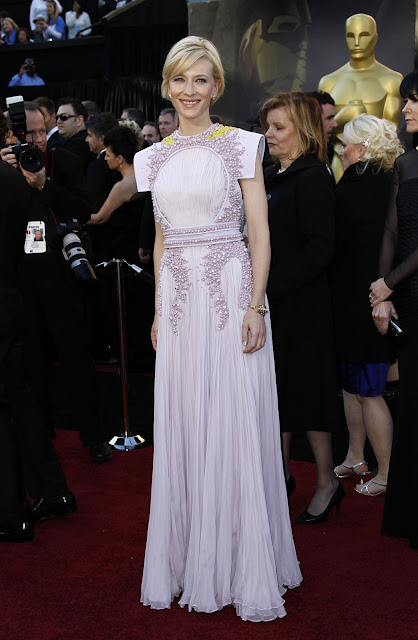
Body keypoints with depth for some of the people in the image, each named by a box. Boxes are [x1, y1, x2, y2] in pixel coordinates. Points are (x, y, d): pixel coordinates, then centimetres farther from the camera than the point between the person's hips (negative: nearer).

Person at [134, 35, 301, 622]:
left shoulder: (241, 146, 0)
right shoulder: (154, 158, 13)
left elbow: (260, 231, -4)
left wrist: (256, 305, -13)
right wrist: (158, 310, 13)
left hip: (231, 292, -4)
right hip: (178, 298, 5)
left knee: (238, 425, -1)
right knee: (182, 427, 7)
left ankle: (244, 569, 13)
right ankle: (192, 561, 22)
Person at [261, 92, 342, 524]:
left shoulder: (312, 178, -14)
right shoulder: (271, 177, 12)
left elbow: (319, 249, -21)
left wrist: (267, 286, -24)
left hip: (299, 306, -8)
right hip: (269, 304, 8)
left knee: (303, 388, 1)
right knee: (276, 390, 14)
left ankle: (327, 482, 17)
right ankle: (282, 475, 29)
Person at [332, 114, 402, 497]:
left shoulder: (355, 189, -18)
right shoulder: (386, 186, 7)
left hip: (358, 303, -9)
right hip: (365, 301, 9)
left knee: (367, 391, 2)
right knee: (352, 385, 18)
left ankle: (387, 474, 12)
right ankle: (355, 460, 30)